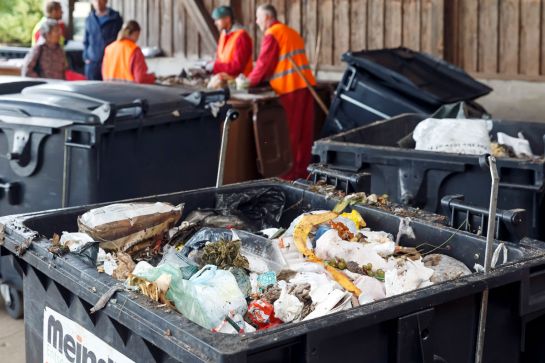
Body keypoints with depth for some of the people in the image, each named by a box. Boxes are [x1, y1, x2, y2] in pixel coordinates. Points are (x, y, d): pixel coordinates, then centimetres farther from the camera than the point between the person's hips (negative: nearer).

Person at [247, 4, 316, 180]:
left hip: (289, 88, -8)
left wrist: (250, 81, 9)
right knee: (304, 130, 8)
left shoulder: (271, 35, -7)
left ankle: (289, 173, 4)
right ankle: (302, 170, 14)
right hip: (306, 83, 8)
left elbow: (264, 64, -7)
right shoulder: (291, 32, 20)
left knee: (289, 132, -1)